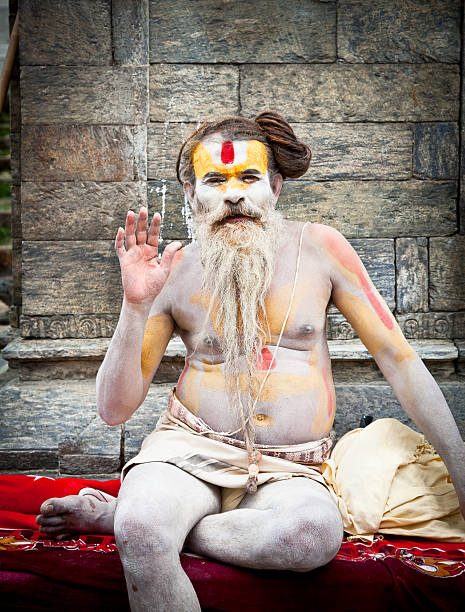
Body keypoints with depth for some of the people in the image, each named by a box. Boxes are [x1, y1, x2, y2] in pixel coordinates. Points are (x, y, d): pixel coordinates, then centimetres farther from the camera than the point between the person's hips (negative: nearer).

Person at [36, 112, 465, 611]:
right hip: (188, 448, -2)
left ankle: (121, 516, -17)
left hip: (289, 472, 3)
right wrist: (136, 305, -13)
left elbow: (397, 355, 7)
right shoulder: (175, 271, 2)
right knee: (143, 534, -39)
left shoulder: (318, 247, 3)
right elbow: (114, 410, 1)